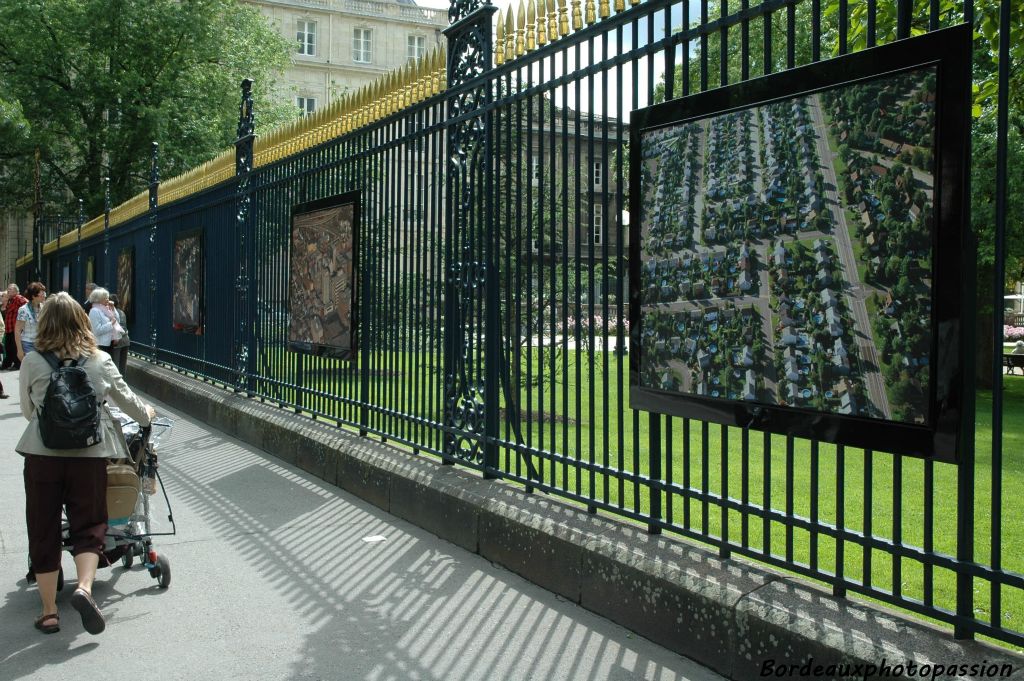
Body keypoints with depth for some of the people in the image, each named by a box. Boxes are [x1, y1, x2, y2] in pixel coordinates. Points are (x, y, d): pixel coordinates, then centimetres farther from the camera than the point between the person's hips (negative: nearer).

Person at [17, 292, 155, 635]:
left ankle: (49, 611, 15)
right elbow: (126, 399, 14)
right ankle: (84, 588, -12)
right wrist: (146, 414, 35)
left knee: (44, 530, 10)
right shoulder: (100, 360, 2)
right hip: (89, 453, 0)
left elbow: (28, 411, 11)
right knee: (88, 526, 11)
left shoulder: (32, 362, 0)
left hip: (43, 453, 0)